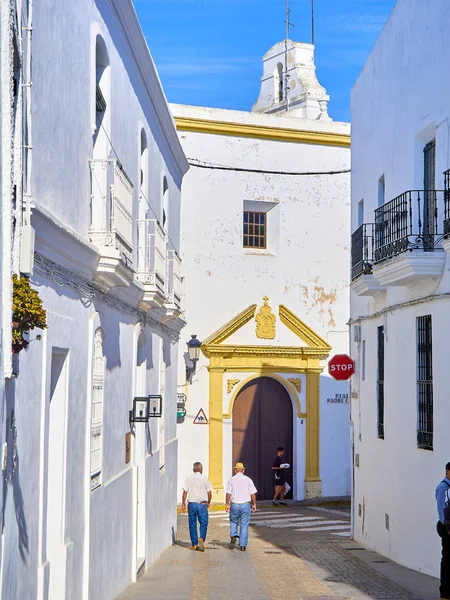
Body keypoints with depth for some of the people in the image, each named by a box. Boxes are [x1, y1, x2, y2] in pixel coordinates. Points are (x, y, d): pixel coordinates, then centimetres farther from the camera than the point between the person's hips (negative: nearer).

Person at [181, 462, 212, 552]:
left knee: (192, 525, 9)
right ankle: (201, 538, -18)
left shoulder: (189, 478, 1)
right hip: (202, 504, -1)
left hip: (191, 504, 1)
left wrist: (183, 504, 4)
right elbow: (209, 492, 4)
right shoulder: (205, 479, 0)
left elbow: (185, 492, -2)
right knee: (203, 523, 5)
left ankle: (194, 544, 11)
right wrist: (209, 502, 20)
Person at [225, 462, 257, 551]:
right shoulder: (248, 479, 2)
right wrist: (254, 504, 8)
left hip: (234, 505, 0)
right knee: (244, 525, 6)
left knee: (233, 522, 21)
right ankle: (243, 545, 5)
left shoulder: (231, 479, -1)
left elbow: (228, 493, -7)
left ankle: (233, 536, -1)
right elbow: (253, 494, 0)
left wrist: (227, 504, -1)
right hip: (246, 504, 0)